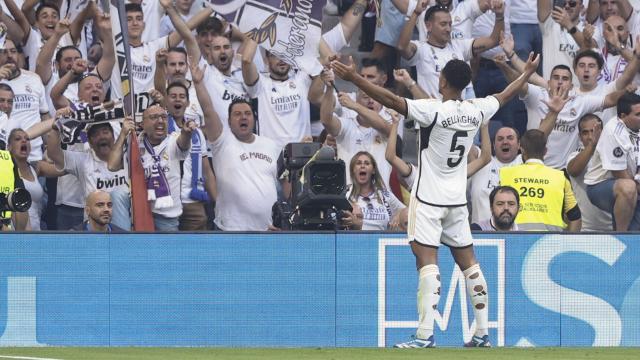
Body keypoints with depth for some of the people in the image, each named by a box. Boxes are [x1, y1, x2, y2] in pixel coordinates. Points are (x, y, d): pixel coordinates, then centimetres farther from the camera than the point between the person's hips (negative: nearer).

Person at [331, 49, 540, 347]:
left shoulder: (432, 110, -16)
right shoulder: (476, 110, 2)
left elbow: (392, 100, -25)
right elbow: (505, 95, 20)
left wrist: (354, 78, -27)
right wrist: (528, 74, 39)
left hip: (429, 199, -6)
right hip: (457, 200, 6)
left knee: (427, 260, -12)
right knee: (468, 262, 13)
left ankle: (425, 335, -22)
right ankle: (482, 332, 15)